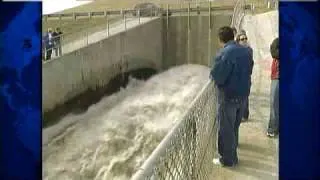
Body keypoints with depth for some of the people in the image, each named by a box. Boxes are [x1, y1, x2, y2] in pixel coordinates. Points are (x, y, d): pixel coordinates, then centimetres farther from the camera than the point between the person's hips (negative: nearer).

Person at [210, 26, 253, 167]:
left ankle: (228, 159, 16)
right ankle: (232, 146, 41)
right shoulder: (246, 51, 2)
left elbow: (217, 76, -21)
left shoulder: (225, 53, -21)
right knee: (235, 125, 23)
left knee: (226, 127, 6)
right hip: (243, 93, 7)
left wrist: (212, 75, -1)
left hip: (229, 96, -7)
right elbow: (248, 71, 11)